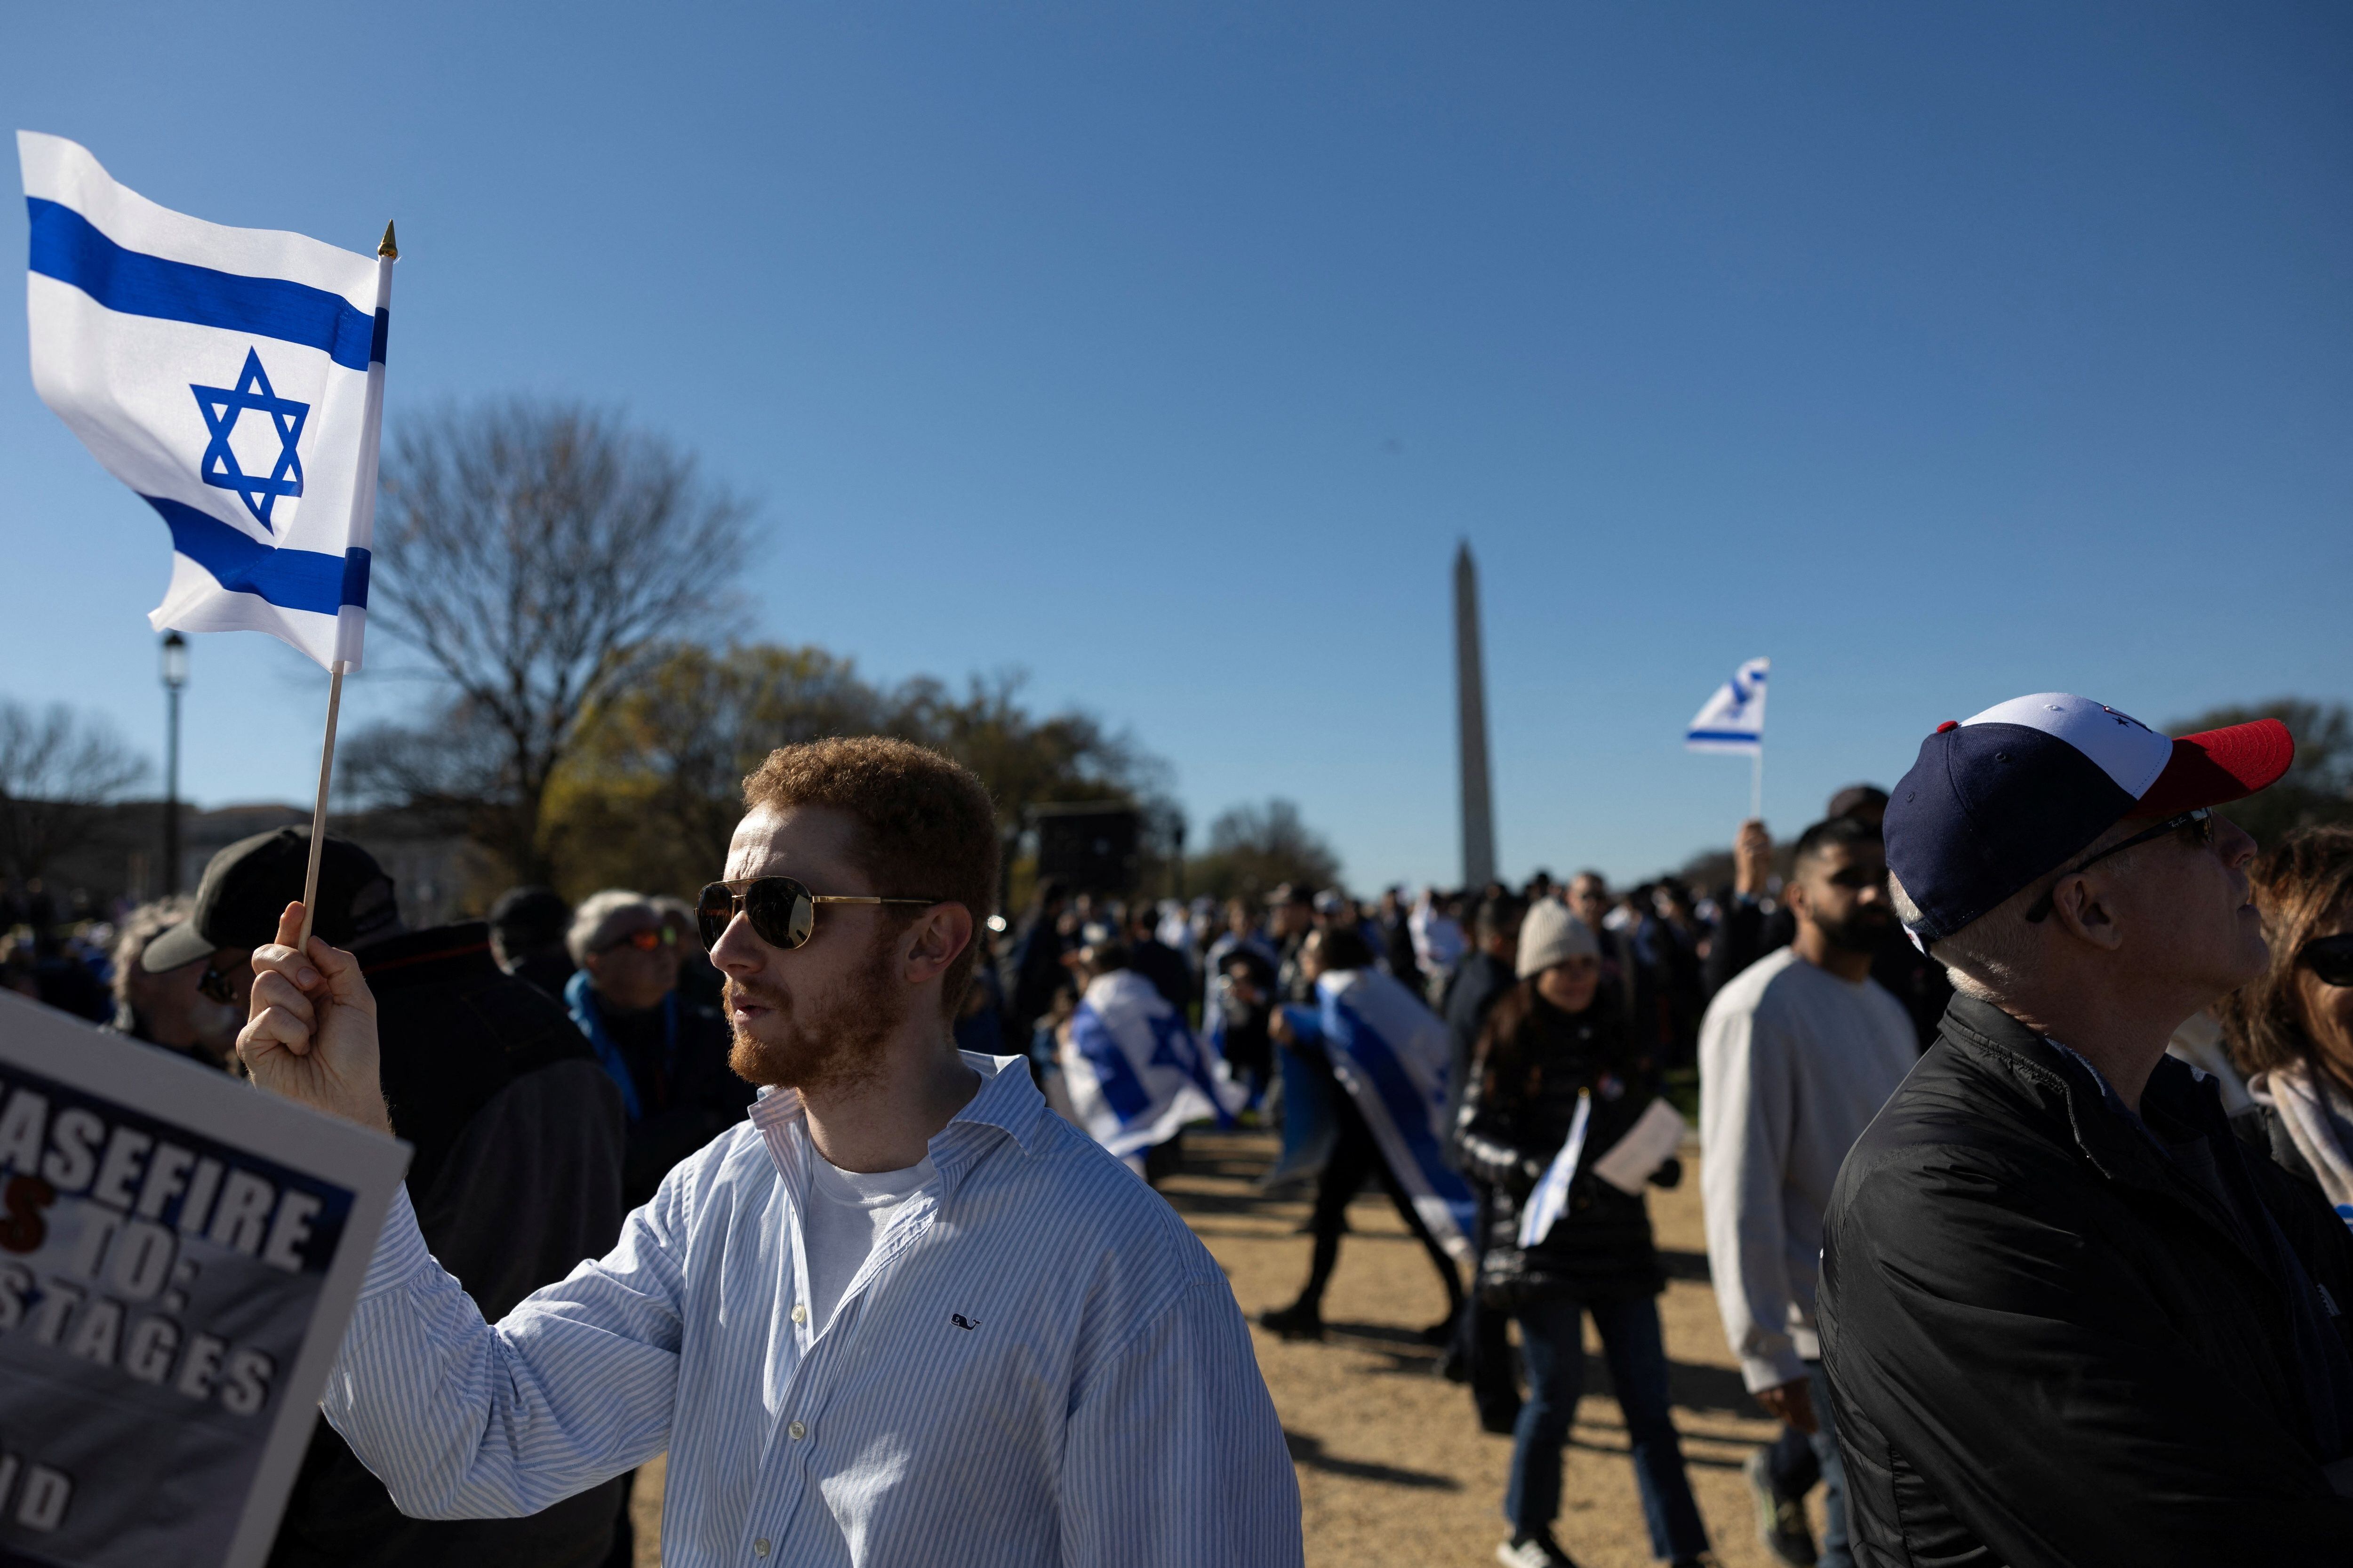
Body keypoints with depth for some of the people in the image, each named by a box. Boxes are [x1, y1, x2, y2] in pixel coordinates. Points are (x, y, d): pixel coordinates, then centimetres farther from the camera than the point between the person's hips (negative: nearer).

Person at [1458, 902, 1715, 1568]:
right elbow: (1470, 1138, -8)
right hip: (1541, 1243, -4)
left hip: (1620, 1243, 4)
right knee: (1556, 1392, 5)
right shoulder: (1510, 1048, -4)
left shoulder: (1620, 1044, 9)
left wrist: (1660, 1163, -7)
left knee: (1649, 1402, 5)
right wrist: (1534, 1168, -23)